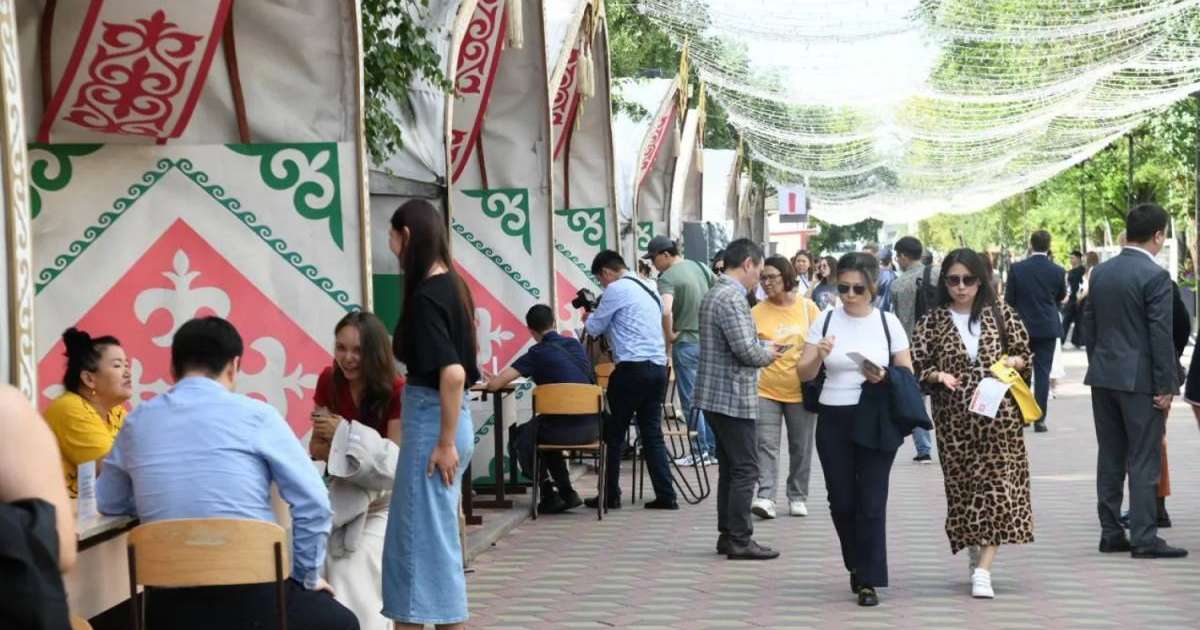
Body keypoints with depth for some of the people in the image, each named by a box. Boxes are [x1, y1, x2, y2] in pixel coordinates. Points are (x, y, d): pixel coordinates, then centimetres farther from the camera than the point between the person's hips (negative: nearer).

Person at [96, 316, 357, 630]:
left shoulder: (137, 422, 8)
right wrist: (308, 577, 8)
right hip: (253, 595, -3)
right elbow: (314, 503, -4)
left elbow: (109, 503, 21)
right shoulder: (255, 414, -2)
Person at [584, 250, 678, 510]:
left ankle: (610, 495, 7)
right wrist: (598, 318, 27)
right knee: (652, 433, 9)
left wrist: (588, 318, 22)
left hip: (632, 368, -8)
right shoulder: (649, 288, 19)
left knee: (614, 433, 3)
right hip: (658, 367, 8)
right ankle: (665, 496, 3)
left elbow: (595, 328, 1)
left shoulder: (616, 290, -7)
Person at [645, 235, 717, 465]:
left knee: (691, 399, 3)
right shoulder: (700, 267, 7)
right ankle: (714, 448, 19)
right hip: (708, 340, 7)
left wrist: (669, 335, -15)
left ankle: (701, 450, 7)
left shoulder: (667, 278, -16)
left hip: (686, 343, -7)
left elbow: (665, 311, -32)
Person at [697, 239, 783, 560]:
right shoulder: (732, 299, -19)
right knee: (745, 469, -5)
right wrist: (769, 354, -5)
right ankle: (739, 539, -2)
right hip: (733, 397, -10)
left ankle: (727, 534, 20)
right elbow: (746, 350, -24)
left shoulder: (714, 294, 14)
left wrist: (762, 350, 11)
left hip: (716, 397, 10)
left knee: (730, 467, 15)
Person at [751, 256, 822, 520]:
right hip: (767, 389, -1)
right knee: (766, 445, -9)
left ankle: (797, 497, 20)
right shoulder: (757, 312, -3)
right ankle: (765, 497, -11)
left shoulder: (807, 307, 0)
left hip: (800, 389, 1)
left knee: (801, 447, 9)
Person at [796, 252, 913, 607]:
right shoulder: (826, 321, 3)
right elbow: (803, 375, 2)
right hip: (833, 419, 2)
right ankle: (857, 565, 29)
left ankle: (868, 580, 0)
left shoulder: (888, 322, 1)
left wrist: (884, 378, -16)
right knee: (841, 501, 7)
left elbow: (908, 374, 4)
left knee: (871, 502, -6)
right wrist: (819, 356, -18)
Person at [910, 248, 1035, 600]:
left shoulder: (1000, 314, 4)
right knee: (962, 485, 6)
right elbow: (917, 366, 6)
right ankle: (976, 556, 24)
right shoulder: (933, 323, 4)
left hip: (998, 416, -1)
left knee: (997, 485, -8)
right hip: (954, 419, 1)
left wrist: (1011, 362, -10)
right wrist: (937, 376, -14)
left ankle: (983, 570, -12)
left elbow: (1025, 354, 11)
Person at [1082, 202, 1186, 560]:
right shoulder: (1155, 276, -14)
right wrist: (1166, 386, -11)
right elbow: (1161, 334, -15)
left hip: (1103, 377, 7)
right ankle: (1144, 539, -3)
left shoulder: (1100, 273, 8)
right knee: (1144, 461, -2)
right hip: (1140, 380, -7)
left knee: (1110, 459, 11)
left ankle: (1111, 533, 15)